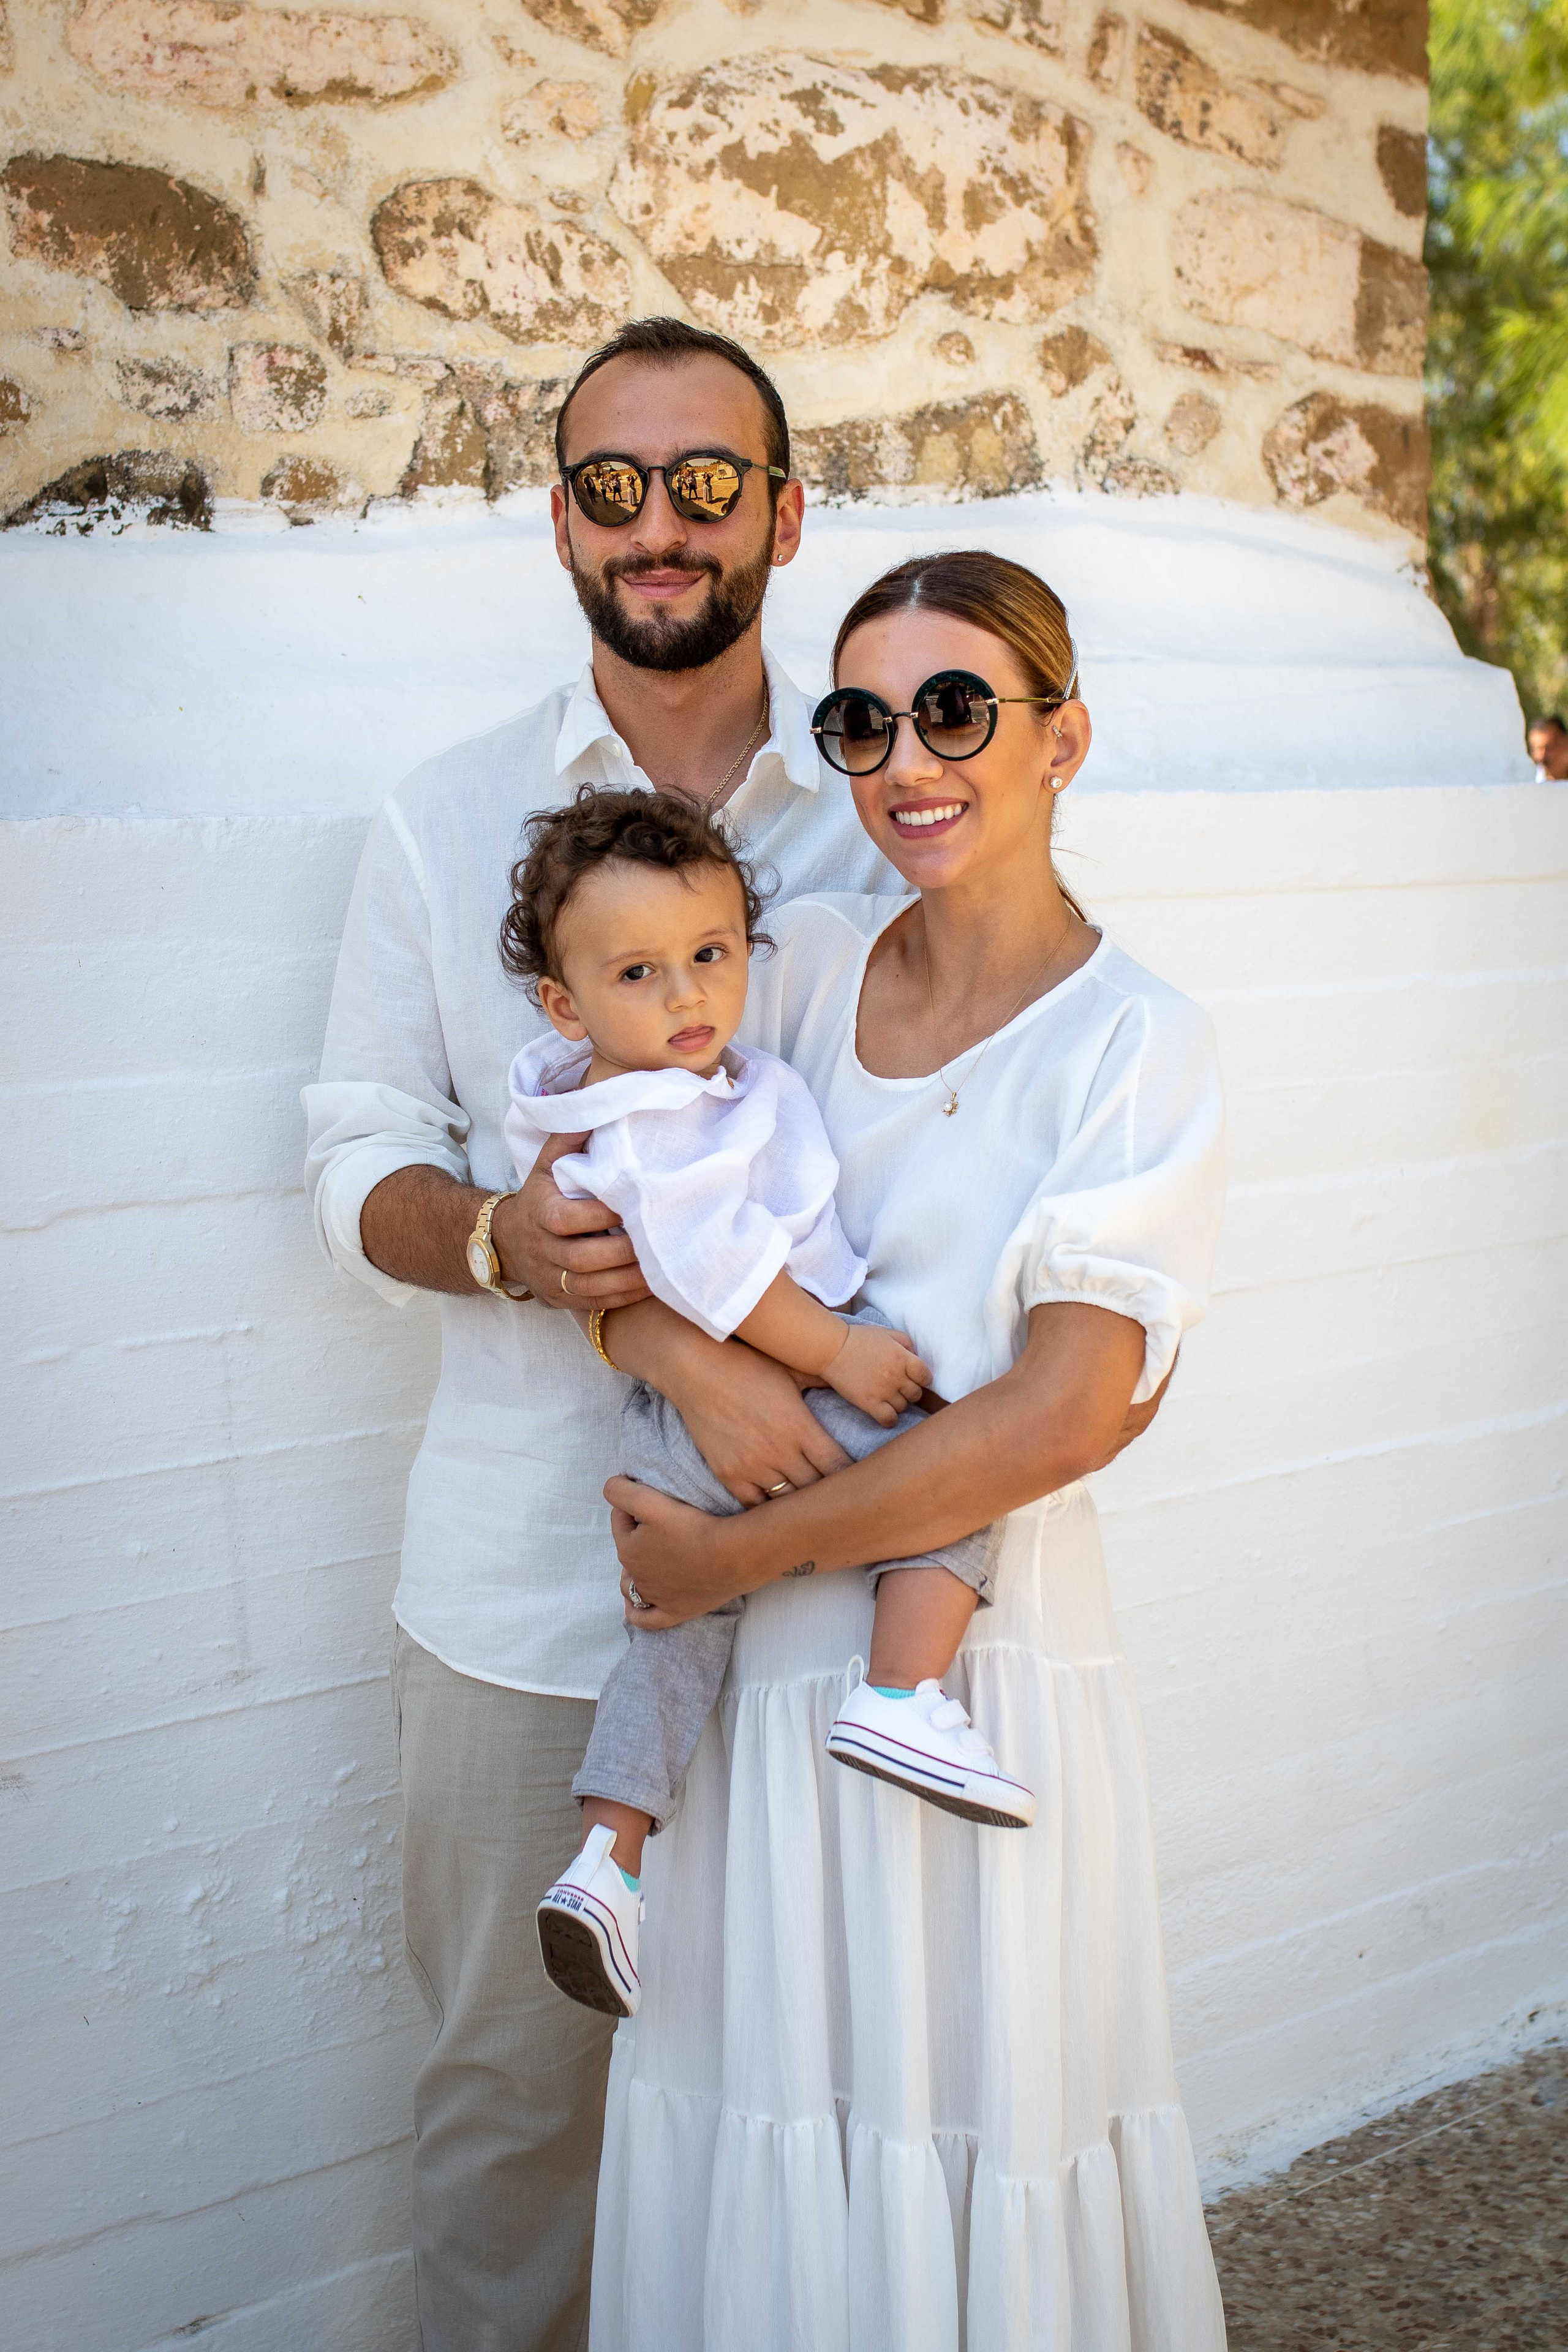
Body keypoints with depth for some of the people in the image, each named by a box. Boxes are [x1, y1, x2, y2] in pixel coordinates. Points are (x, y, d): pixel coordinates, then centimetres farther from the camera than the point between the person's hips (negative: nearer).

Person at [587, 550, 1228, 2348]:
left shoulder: (1135, 1043, -8)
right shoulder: (804, 957, 5)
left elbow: (1061, 1415, -16)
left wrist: (741, 1551, -14)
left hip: (981, 1676, -4)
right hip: (760, 1675, 4)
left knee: (966, 2135, 9)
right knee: (757, 2131, 14)